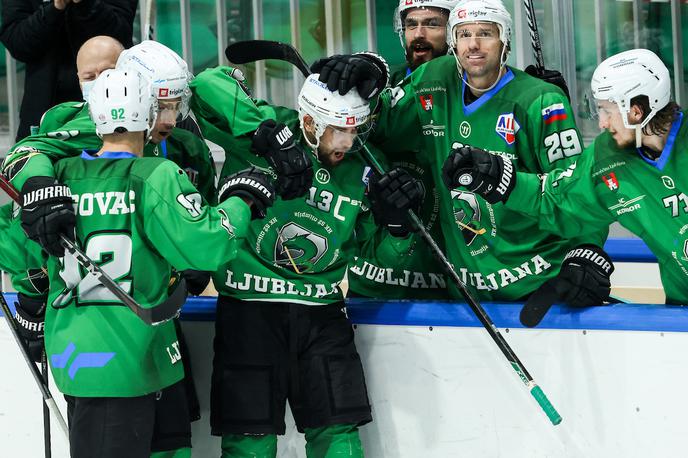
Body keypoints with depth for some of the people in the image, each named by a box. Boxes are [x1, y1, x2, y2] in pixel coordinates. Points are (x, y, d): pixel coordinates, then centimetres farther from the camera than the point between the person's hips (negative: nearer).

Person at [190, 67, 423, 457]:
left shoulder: (360, 173, 4)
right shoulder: (268, 127, -8)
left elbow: (380, 253, 13)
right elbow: (208, 86, -24)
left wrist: (396, 220, -8)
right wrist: (271, 138, -29)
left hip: (322, 314, 4)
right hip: (249, 307, -4)